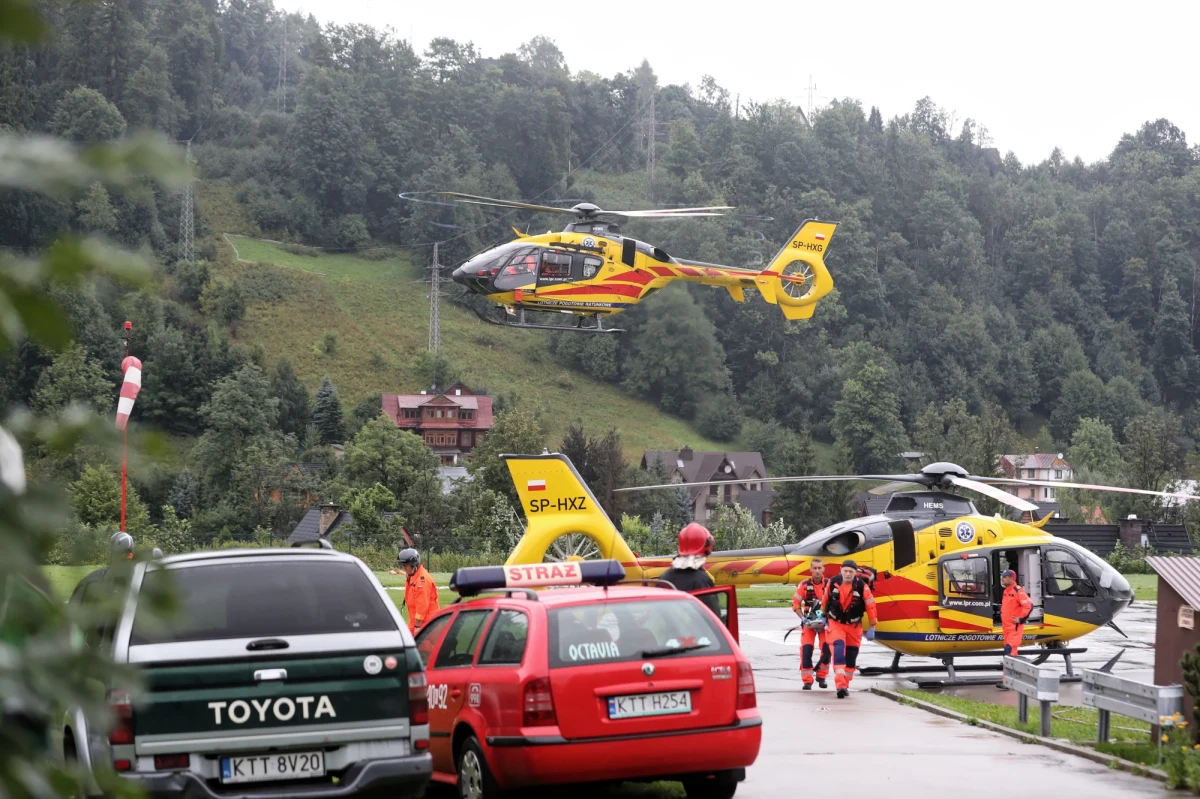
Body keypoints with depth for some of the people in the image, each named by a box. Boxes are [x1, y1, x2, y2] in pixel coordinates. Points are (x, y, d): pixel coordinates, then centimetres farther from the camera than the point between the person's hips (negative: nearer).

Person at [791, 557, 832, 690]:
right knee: (806, 649, -12)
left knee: (827, 648, -12)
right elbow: (796, 604, 0)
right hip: (809, 621, 0)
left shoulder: (829, 584, -7)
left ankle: (821, 676, 12)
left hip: (826, 620, 0)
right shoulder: (804, 585, -6)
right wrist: (803, 618, -12)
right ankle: (807, 680, -4)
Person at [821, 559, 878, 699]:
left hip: (854, 625, 1)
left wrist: (871, 628, -6)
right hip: (835, 623, -1)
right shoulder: (833, 583, -13)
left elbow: (870, 607, -10)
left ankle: (845, 685, 25)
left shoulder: (862, 587, -19)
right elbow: (826, 599, 6)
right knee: (838, 651, -19)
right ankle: (840, 685, -27)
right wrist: (823, 616, 17)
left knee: (851, 655, 9)